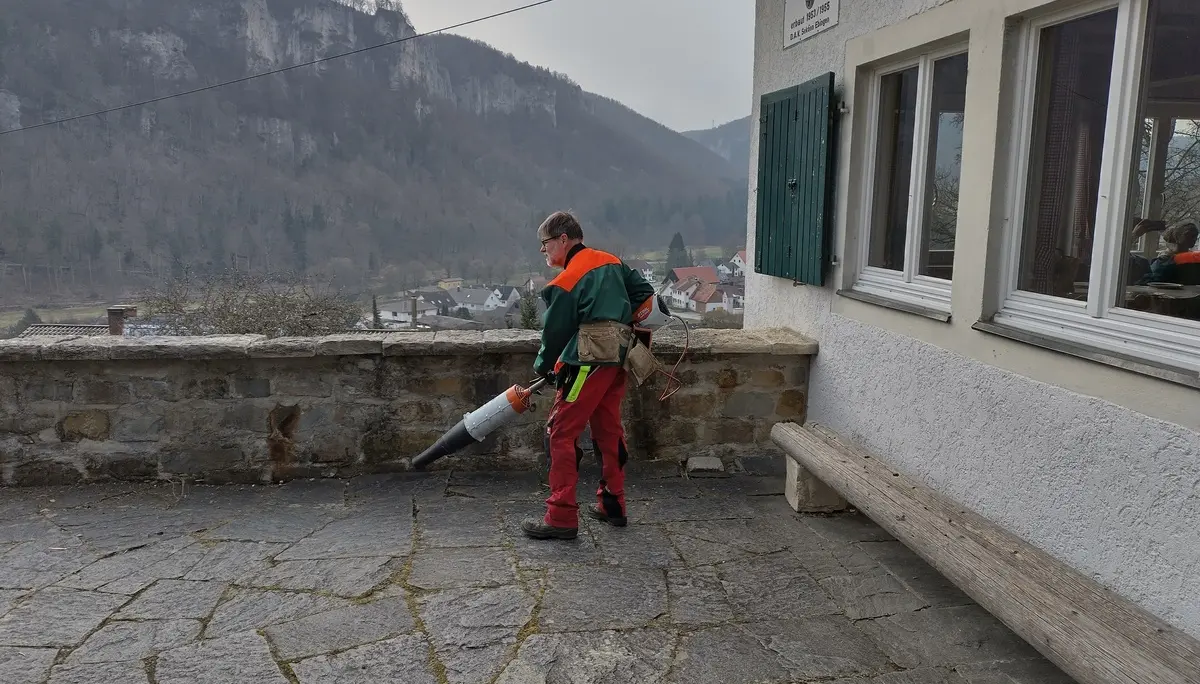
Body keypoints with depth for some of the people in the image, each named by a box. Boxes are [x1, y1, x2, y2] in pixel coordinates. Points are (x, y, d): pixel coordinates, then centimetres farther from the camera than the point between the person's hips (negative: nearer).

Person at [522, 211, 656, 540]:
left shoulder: (566, 281, -10)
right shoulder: (612, 262, 12)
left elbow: (555, 330, -3)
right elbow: (644, 292, 16)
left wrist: (543, 364, 14)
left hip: (588, 361, -9)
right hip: (618, 358, 9)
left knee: (561, 433, -3)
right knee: (609, 430, 17)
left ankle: (561, 518, -2)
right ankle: (612, 504, 27)